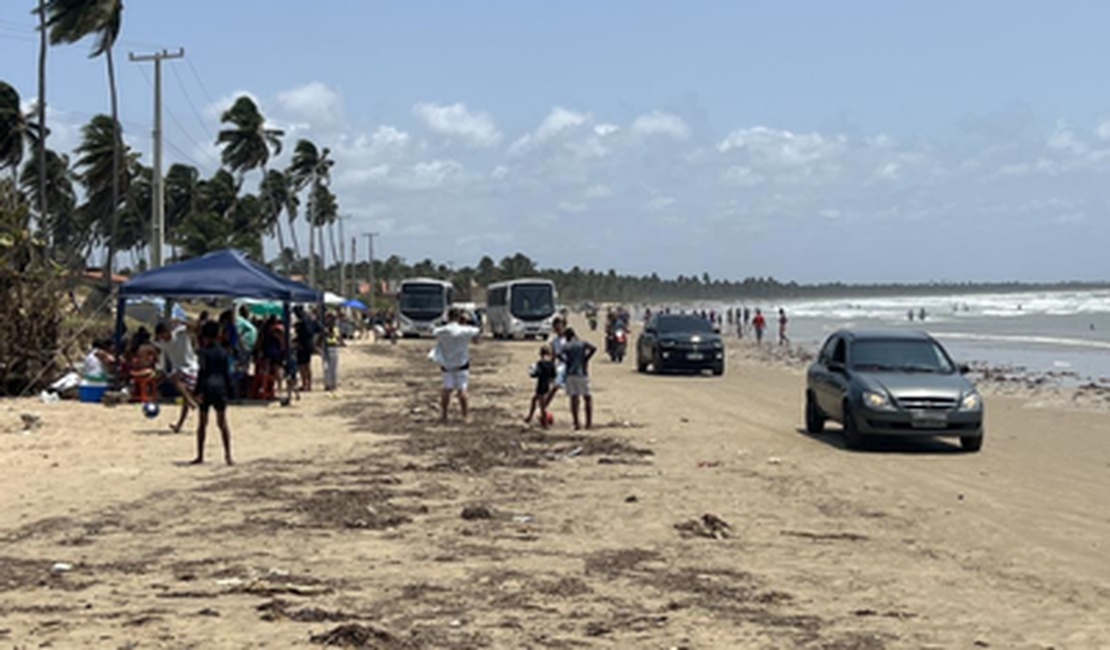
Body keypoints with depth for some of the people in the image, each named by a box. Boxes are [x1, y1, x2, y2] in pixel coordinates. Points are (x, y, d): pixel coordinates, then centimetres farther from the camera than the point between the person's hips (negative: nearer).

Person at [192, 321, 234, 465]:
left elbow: (201, 371, -12)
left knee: (202, 423, 7)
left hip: (207, 388, -3)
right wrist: (228, 391, 13)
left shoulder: (204, 351, -4)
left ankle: (200, 456, 11)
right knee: (222, 422, 6)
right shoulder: (224, 352, 7)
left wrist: (198, 391, -12)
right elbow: (227, 373, 7)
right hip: (220, 388, 3)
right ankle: (228, 455, -3)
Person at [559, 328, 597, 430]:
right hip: (582, 373, -1)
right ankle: (589, 423, 3)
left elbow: (564, 359, -13)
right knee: (587, 398, 7)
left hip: (570, 374, 1)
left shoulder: (565, 347, 4)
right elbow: (594, 348, -15)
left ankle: (576, 423, 0)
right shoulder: (583, 343, 3)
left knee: (574, 398, 4)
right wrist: (586, 359, -5)